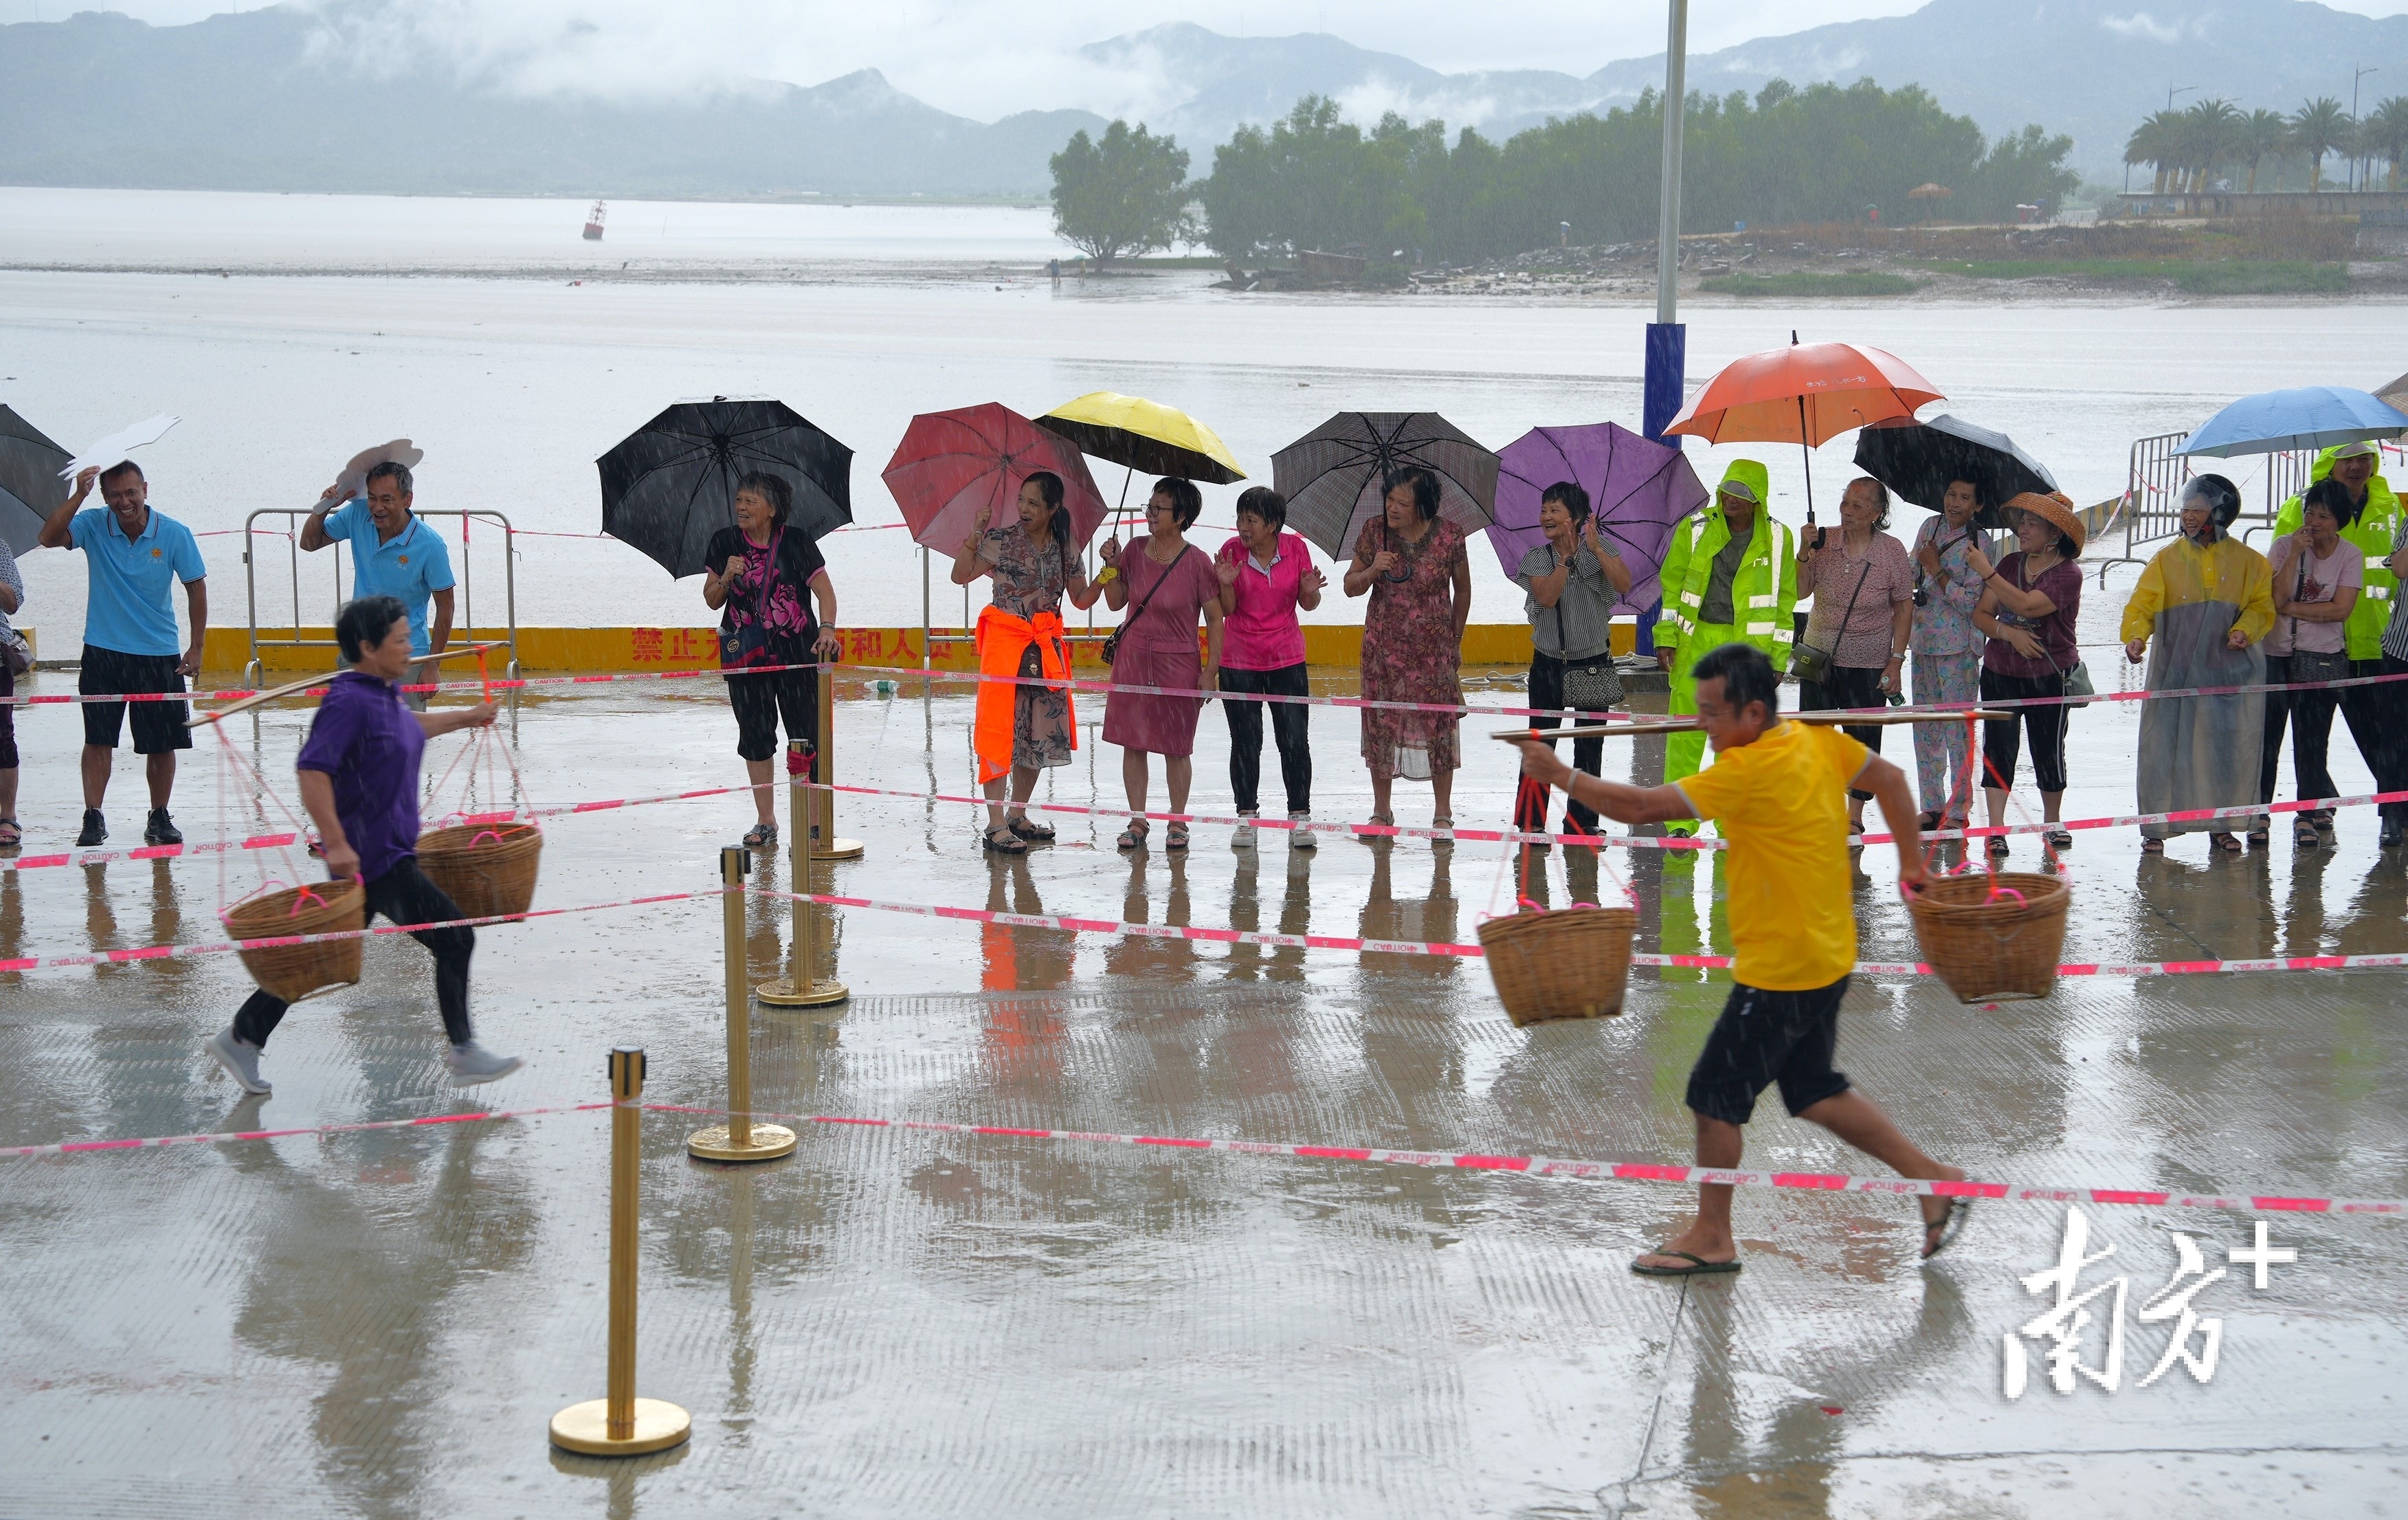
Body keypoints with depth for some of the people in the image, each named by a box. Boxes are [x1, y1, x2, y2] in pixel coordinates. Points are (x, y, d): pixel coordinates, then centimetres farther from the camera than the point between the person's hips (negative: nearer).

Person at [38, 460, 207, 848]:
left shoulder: (174, 534, -7)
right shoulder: (93, 525, -5)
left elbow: (196, 587, 1)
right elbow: (50, 538, -21)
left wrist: (196, 648, -1)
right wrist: (78, 495, -30)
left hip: (159, 655, 0)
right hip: (103, 652, 0)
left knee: (163, 743, 5)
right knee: (98, 739, -3)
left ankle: (159, 818, 18)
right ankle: (93, 817, 2)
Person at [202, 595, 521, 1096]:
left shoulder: (384, 692, 10)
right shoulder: (349, 701, -19)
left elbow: (405, 728, 34)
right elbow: (313, 771, -26)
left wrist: (465, 717, 43)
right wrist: (336, 843, -31)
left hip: (389, 850, 10)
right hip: (372, 856, -10)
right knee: (453, 938, -4)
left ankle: (242, 1037, 21)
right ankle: (463, 1053, 7)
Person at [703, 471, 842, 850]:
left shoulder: (797, 543, -1)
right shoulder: (724, 544, 4)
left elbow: (824, 590, -5)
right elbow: (712, 601, 9)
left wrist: (827, 628, -22)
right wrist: (726, 579, -12)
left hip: (797, 653, -2)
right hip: (746, 654, 2)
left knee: (806, 733, -4)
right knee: (755, 734, 4)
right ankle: (766, 822, 13)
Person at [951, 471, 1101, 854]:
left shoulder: (1065, 551, 7)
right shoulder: (1003, 541, -4)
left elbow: (1081, 599, 14)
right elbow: (961, 576, -5)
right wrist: (975, 535, -16)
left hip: (1046, 647, 5)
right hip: (1004, 642, -5)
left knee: (1038, 732, 7)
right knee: (1000, 729, -9)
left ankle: (1018, 816, 20)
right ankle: (996, 825, -10)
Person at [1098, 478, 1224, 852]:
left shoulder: (1197, 563, -12)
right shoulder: (1135, 550, 0)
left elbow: (1215, 618, -6)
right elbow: (1116, 602, 8)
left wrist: (1211, 670, -8)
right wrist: (1112, 567, -8)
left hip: (1177, 664, -4)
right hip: (1133, 659, 4)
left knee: (1176, 748, 4)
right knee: (1132, 742, 6)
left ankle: (1177, 822, 18)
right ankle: (1137, 821, 17)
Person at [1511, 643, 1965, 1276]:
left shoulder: (1750, 770, -23)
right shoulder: (1817, 741, 3)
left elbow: (1642, 806, -24)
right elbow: (1889, 778, 16)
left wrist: (1558, 773, -16)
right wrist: (1913, 860, 22)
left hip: (1781, 970, -9)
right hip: (1825, 957, 9)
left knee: (1715, 1094, 3)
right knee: (1814, 1092, 20)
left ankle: (1711, 1239, 14)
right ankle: (1933, 1180, 23)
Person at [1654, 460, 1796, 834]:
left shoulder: (1778, 538, 4)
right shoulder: (1695, 531, 3)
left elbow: (1784, 600, 8)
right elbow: (1672, 586, 8)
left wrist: (1778, 657, 5)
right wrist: (1666, 639, 1)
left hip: (1750, 646, 0)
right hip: (1696, 642, 0)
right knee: (1686, 734, -2)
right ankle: (1679, 823, 5)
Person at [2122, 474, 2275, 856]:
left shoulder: (2247, 561, 6)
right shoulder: (2167, 559, 5)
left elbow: (2262, 607, 8)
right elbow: (2141, 605, 0)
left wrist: (2245, 630, -13)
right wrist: (2136, 636, -19)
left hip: (2230, 671, 0)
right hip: (2174, 672, 0)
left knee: (2227, 749, 3)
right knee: (2164, 746, -3)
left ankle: (2220, 826, 16)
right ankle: (2155, 828, 5)